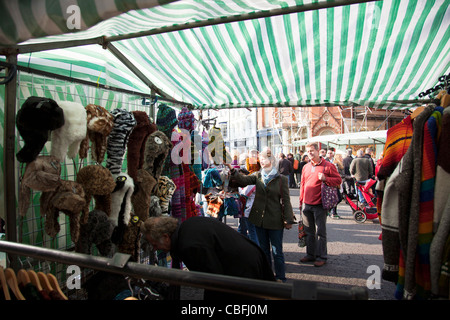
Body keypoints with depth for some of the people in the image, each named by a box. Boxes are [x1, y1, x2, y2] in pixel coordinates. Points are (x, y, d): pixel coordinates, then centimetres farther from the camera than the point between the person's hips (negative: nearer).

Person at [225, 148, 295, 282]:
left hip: (275, 220, -4)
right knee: (264, 249, 17)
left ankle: (280, 277, 21)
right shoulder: (258, 176, 3)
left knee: (277, 251, 4)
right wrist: (231, 169, -25)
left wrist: (288, 220, -8)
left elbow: (286, 200, -5)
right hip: (259, 218, 4)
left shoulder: (281, 179, -6)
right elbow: (243, 180, -12)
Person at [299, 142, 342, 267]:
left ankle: (321, 257, 14)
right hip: (307, 205, 5)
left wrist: (325, 179, -20)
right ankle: (310, 254, 26)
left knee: (320, 232, 1)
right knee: (309, 231, 13)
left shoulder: (328, 166, -4)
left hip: (320, 205, -5)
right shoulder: (306, 167, 12)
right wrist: (301, 201, 16)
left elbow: (338, 180, -3)